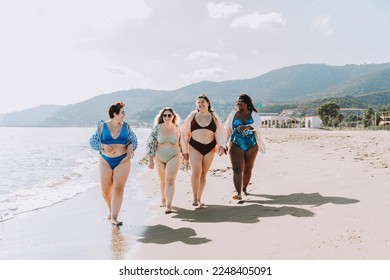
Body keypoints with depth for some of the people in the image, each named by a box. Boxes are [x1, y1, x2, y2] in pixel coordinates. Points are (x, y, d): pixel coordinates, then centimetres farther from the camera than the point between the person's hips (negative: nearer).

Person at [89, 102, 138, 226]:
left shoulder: (126, 126, 5)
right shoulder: (102, 126, 1)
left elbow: (133, 140, 9)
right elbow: (93, 141, 3)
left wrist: (130, 147, -13)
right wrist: (103, 146, -15)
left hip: (122, 161, 0)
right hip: (106, 161, 0)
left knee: (118, 188, -12)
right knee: (106, 190, 7)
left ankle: (114, 217, -10)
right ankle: (111, 209, 35)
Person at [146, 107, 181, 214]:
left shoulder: (177, 128, -5)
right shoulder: (157, 128, -9)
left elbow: (181, 143, 8)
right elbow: (150, 144, -7)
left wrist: (182, 156, 12)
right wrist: (150, 160, -8)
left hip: (174, 157, -1)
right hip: (159, 158, 1)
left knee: (170, 180, -13)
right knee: (163, 180, 17)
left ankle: (169, 205, -13)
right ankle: (163, 199, 39)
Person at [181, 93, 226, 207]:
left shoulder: (214, 116, 7)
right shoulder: (192, 116, 5)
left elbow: (220, 132, 0)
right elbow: (185, 133, 8)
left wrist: (221, 145, -17)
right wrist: (185, 150, 5)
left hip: (210, 148, 2)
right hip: (195, 147, -1)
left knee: (203, 174, 6)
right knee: (196, 172, -17)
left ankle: (199, 199, 19)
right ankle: (195, 198, -3)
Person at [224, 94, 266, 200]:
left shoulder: (254, 114, -1)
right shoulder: (233, 114, 3)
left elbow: (258, 124, -22)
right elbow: (227, 129, 7)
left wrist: (246, 127, -41)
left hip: (252, 146, 1)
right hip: (236, 146, -1)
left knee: (248, 169, 14)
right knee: (237, 170, -12)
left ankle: (244, 188, 35)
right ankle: (238, 193, -17)